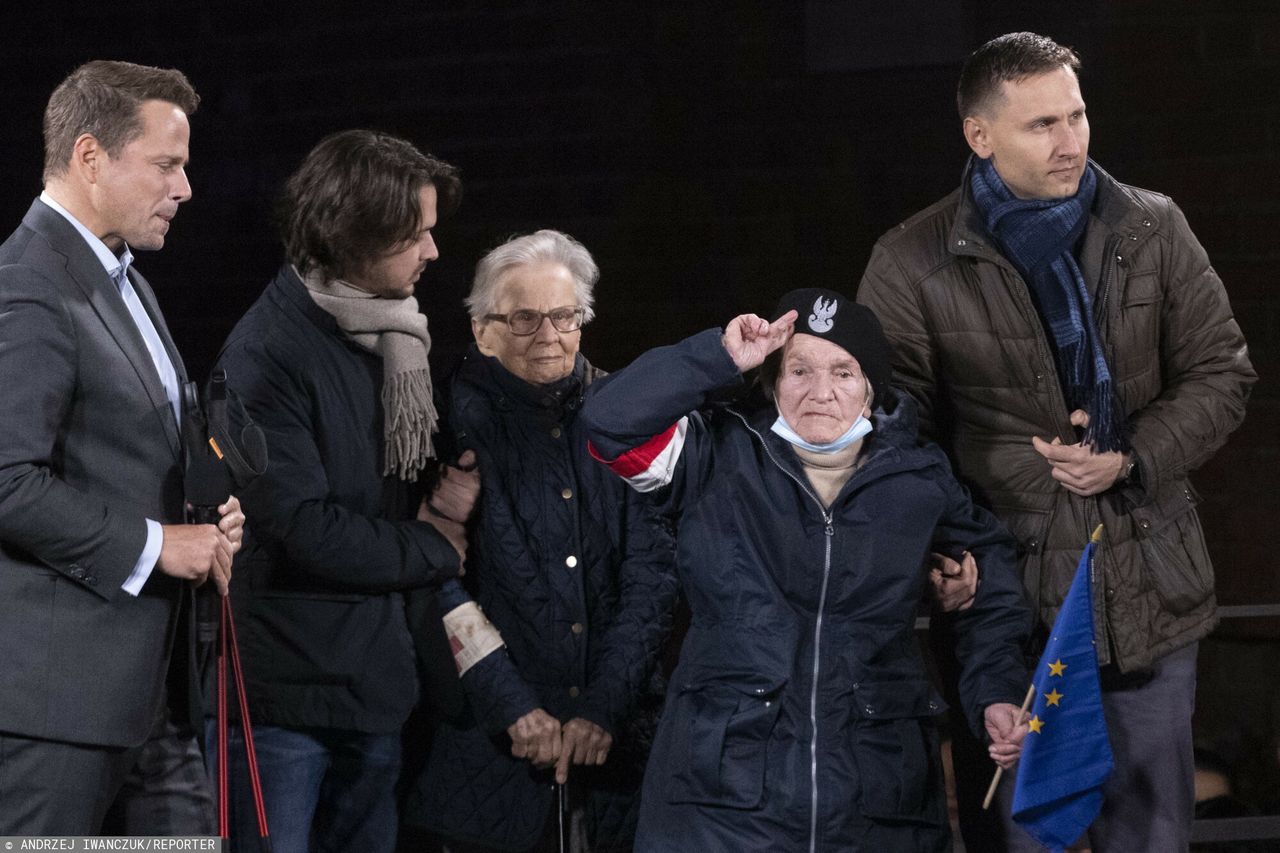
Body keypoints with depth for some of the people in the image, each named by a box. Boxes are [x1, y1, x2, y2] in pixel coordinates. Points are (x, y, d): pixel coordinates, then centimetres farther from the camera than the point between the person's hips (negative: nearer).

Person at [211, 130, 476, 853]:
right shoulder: (267, 352, -14)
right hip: (285, 692, -7)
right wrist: (434, 548, -7)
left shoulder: (393, 341, 10)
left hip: (375, 684, 8)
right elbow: (305, 528, -20)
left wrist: (440, 501, -2)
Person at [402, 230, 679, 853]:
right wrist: (513, 709, -15)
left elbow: (651, 568, 2)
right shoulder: (457, 419, -3)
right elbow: (439, 579, -9)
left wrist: (606, 707, -8)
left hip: (613, 738, 2)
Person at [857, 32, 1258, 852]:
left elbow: (1222, 371, 7)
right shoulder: (914, 265, -5)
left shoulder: (1154, 230, 3)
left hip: (1151, 591, 3)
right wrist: (1033, 471, -14)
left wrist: (1134, 458, -9)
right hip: (1008, 593, -3)